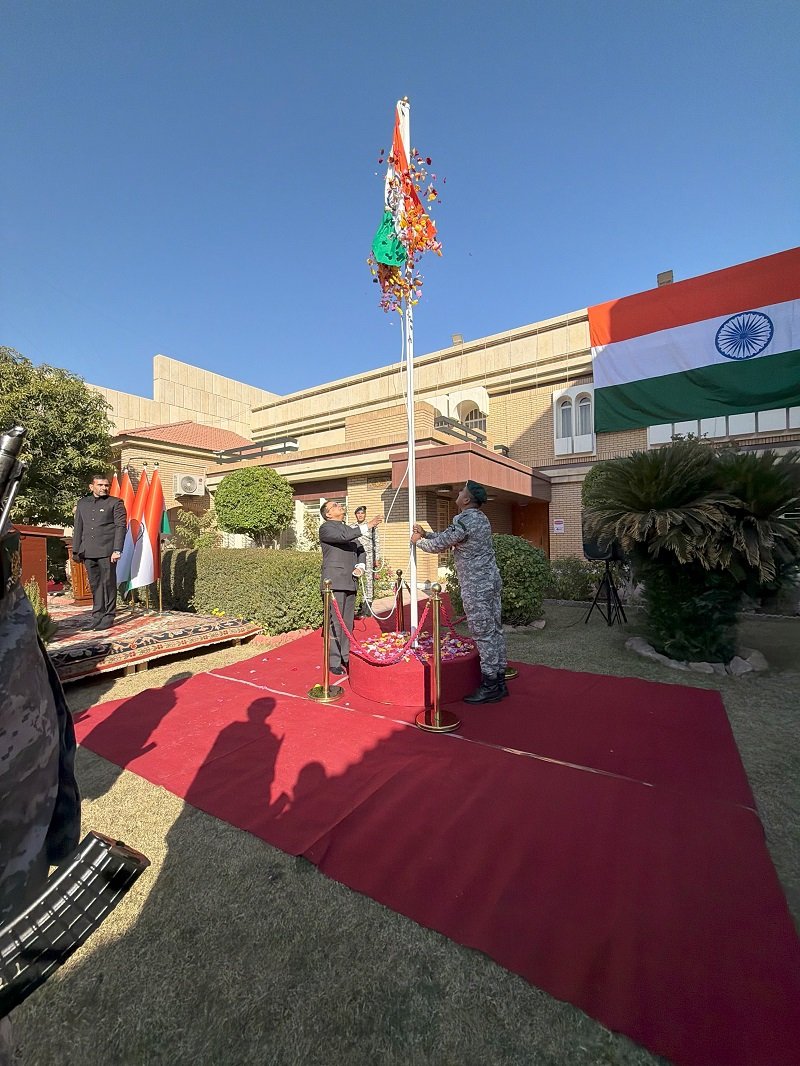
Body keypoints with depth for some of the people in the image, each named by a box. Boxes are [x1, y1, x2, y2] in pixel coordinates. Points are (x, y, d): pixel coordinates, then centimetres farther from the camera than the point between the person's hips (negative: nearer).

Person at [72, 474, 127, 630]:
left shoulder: (115, 503, 2)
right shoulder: (82, 503, 17)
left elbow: (121, 526, -5)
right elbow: (78, 527, 19)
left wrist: (117, 550, -13)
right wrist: (76, 550, 14)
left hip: (106, 551, -4)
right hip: (88, 552, 5)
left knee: (108, 583, -1)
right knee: (94, 584, 10)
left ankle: (108, 616, 7)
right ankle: (97, 615, 18)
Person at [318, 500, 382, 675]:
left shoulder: (350, 529, 20)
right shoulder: (326, 528, -3)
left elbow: (360, 550, 20)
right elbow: (343, 536, -22)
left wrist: (360, 566, 1)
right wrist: (367, 526, -21)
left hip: (350, 582, 7)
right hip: (334, 582, -7)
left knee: (347, 623, 12)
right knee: (335, 622, -5)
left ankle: (345, 657, 23)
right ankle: (333, 662, 4)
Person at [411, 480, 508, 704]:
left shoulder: (464, 520, -17)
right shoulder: (480, 518, 14)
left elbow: (440, 545, -9)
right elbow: (449, 537, 22)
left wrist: (418, 541, 8)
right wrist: (426, 534, 18)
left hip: (476, 586, -10)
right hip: (491, 581, 10)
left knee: (483, 634, -2)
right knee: (494, 630, 13)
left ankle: (489, 687, 8)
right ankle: (499, 681, 24)